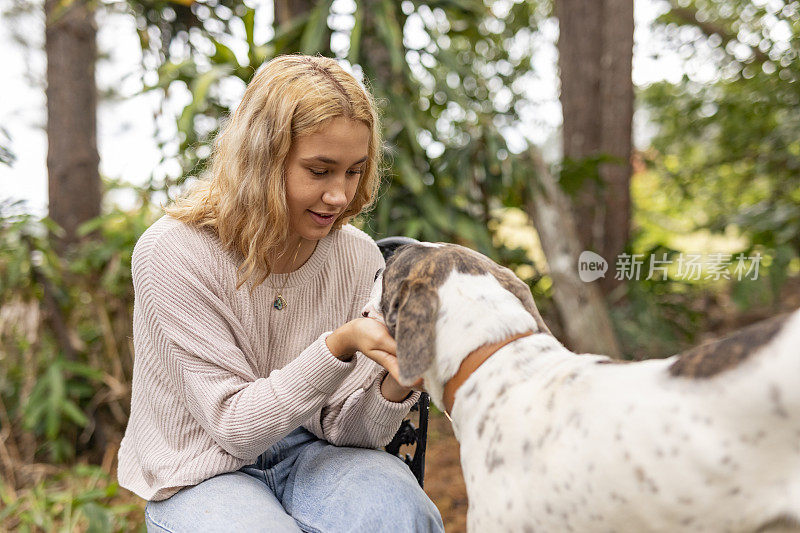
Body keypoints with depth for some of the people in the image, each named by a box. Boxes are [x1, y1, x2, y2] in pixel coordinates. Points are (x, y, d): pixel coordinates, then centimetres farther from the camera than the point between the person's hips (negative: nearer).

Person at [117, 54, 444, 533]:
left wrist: (394, 389, -27)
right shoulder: (172, 254, -18)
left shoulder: (358, 256, -7)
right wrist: (340, 346, -31)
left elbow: (341, 428, -5)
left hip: (309, 456, 2)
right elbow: (235, 427, -18)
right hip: (202, 475, -2)